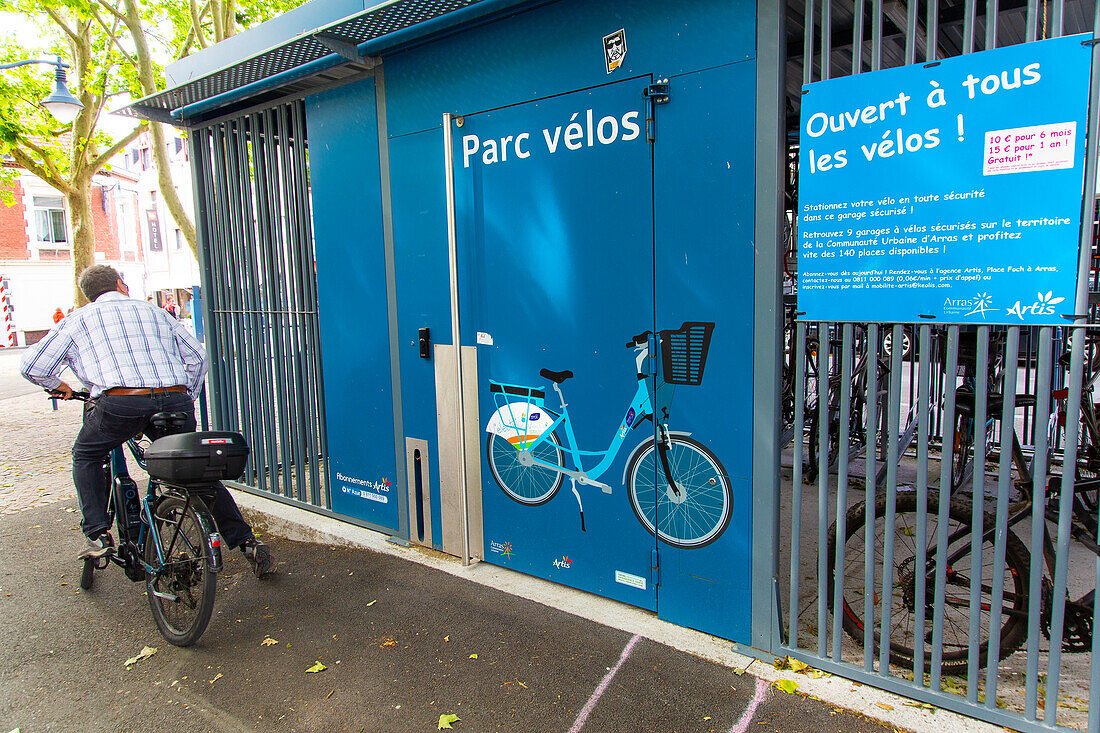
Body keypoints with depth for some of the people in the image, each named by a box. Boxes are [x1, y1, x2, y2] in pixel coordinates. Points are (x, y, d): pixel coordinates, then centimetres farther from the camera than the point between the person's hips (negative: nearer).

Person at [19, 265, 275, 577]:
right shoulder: (154, 311, 26)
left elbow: (32, 365, 18)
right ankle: (247, 543, 13)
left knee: (86, 456, 28)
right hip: (176, 401, 2)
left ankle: (98, 535, 16)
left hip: (120, 403, -2)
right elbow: (197, 356, 23)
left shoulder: (78, 320, 20)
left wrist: (58, 386, 38)